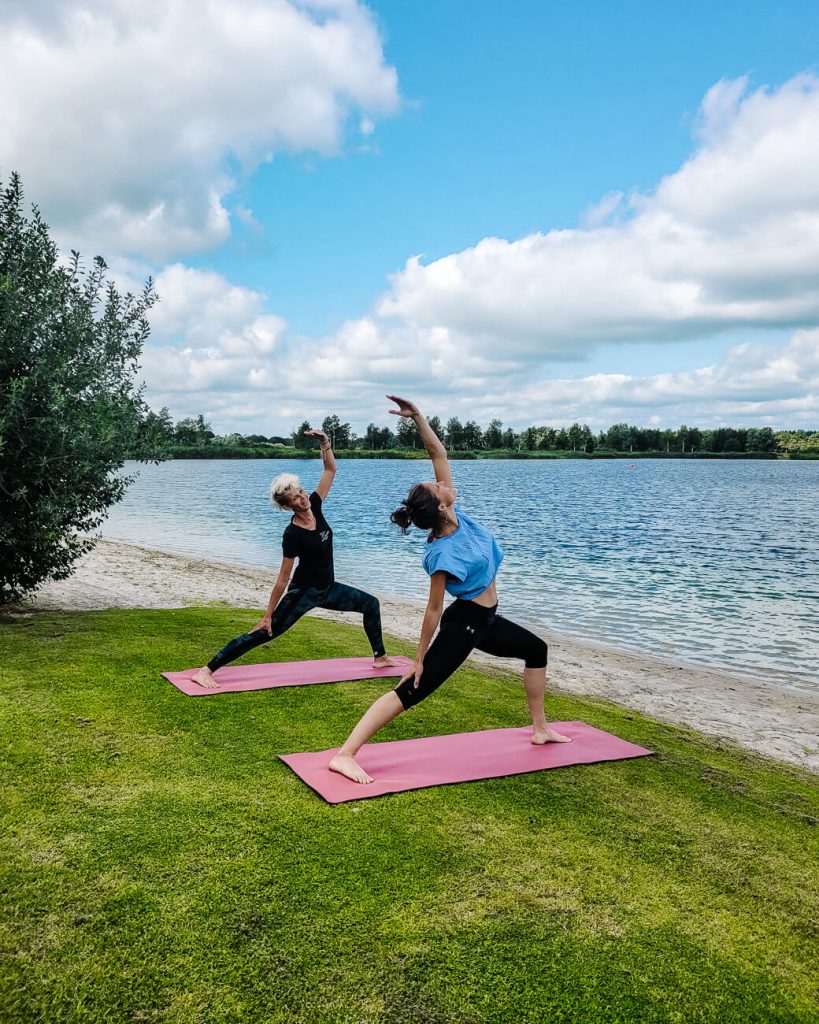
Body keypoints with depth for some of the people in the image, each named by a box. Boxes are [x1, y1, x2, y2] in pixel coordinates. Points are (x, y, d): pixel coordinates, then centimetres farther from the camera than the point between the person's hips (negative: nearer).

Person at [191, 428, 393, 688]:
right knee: (263, 633, -13)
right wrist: (268, 615, -17)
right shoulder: (293, 535, -22)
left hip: (327, 589, 8)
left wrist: (325, 443, -20)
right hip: (303, 593, -8)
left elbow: (330, 470, -3)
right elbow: (283, 578, -20)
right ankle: (206, 671, -13)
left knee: (371, 604, 18)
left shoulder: (314, 507, -4)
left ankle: (379, 657, 34)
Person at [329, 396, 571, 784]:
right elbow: (434, 609, -22)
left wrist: (418, 417, -19)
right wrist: (419, 657, -16)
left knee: (536, 649, 26)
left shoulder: (455, 515, -9)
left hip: (484, 621, 10)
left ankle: (539, 729, 37)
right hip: (463, 626, -10)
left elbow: (438, 453, -9)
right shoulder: (444, 554, -28)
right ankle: (344, 756, -19)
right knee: (410, 692, -15)